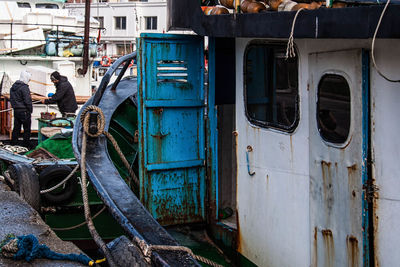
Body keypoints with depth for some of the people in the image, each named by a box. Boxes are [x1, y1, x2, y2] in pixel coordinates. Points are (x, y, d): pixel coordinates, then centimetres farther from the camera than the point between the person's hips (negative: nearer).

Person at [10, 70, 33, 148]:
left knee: (16, 128, 14)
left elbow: (11, 99, 16)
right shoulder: (24, 87, -17)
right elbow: (27, 101, -19)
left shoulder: (13, 86, 10)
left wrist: (14, 106, 19)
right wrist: (30, 110, -8)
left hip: (16, 110, 8)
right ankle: (26, 145, 5)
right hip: (24, 111, -8)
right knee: (27, 129, 1)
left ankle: (13, 144, 18)